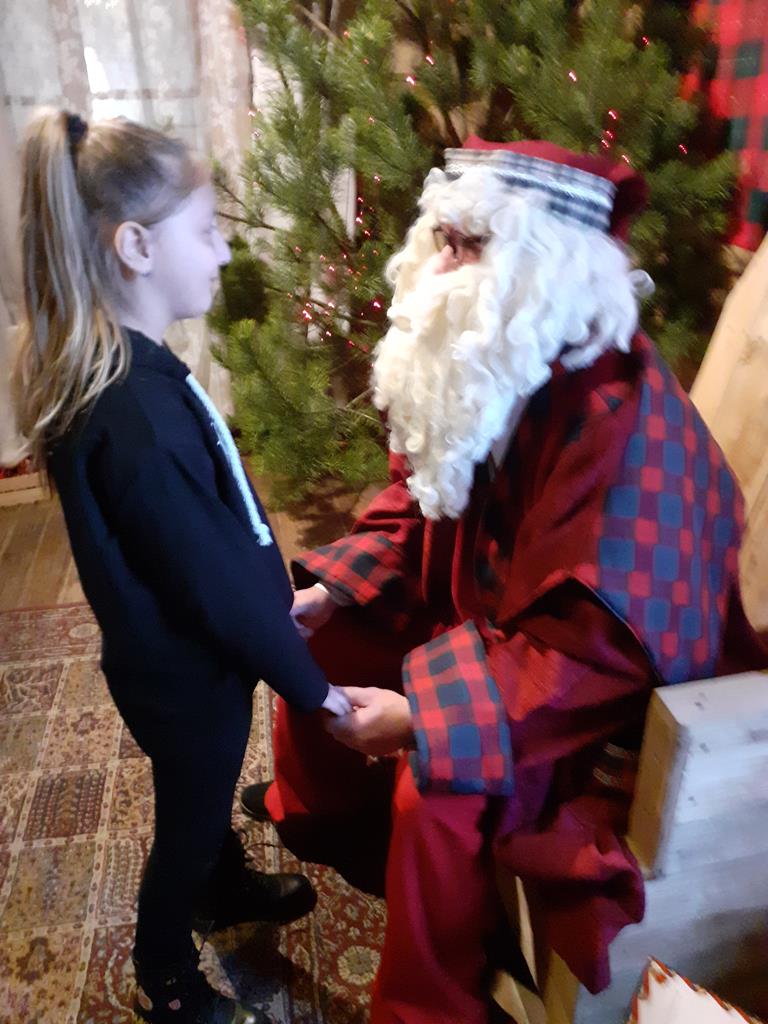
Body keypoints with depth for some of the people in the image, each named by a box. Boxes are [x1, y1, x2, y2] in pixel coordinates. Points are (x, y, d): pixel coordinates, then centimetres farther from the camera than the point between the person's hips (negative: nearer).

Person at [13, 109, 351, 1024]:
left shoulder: (111, 370, -3)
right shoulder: (137, 418, -34)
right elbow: (216, 587, -27)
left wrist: (281, 603, 11)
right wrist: (307, 684, -13)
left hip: (182, 655, 8)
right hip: (187, 673, -8)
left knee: (205, 796, 31)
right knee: (186, 823, 18)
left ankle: (226, 890, 60)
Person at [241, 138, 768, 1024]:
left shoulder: (618, 414, -31)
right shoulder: (480, 363, -5)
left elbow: (599, 647, -32)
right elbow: (418, 503, 6)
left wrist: (423, 718, -34)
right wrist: (330, 592, -6)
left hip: (606, 690, -8)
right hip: (484, 625, 8)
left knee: (436, 792, -27)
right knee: (313, 642, 8)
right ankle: (324, 810, 38)